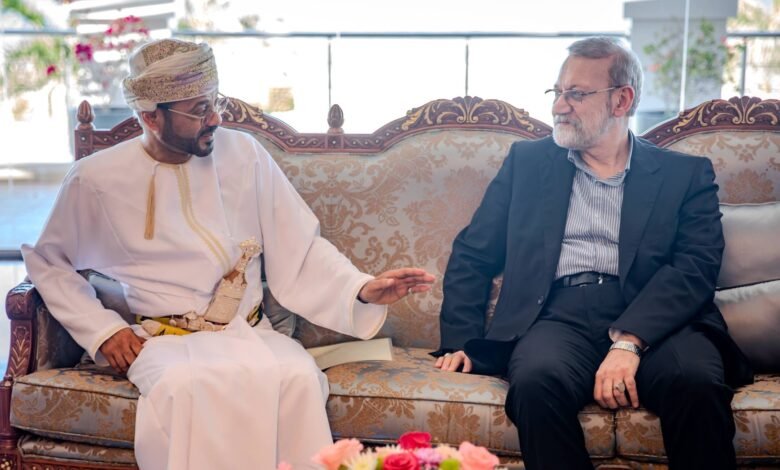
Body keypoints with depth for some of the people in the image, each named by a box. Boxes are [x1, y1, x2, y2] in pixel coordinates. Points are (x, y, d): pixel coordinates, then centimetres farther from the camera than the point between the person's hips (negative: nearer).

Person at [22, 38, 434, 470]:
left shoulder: (243, 154, 1)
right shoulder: (97, 179, -2)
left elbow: (299, 245, 3)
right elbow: (47, 261, 11)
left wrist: (361, 289, -13)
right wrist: (102, 329, -1)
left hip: (248, 332, 2)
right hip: (165, 339, -1)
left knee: (298, 376, -31)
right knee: (191, 385, -36)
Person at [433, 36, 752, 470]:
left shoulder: (686, 174, 13)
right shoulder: (527, 161, 19)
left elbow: (696, 267, -3)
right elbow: (472, 255, 18)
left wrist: (628, 340, -20)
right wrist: (460, 341, 4)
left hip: (653, 321, 0)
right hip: (557, 315, 1)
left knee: (696, 381, -33)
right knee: (537, 381, -34)